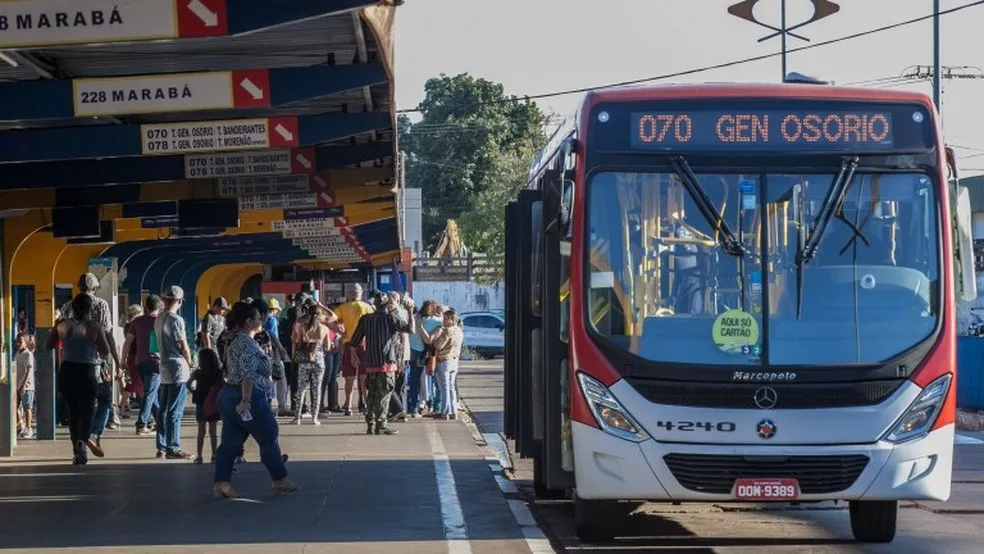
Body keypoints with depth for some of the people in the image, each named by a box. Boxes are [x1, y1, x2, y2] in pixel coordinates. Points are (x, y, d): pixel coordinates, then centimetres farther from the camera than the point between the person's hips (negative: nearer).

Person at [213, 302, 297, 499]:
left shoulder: (234, 343, 17)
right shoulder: (248, 344, -15)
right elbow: (247, 374, -24)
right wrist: (246, 401, -28)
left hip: (228, 395, 9)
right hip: (249, 397, -9)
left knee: (230, 441, 5)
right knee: (269, 439, 6)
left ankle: (220, 483, -1)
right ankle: (280, 479, 16)